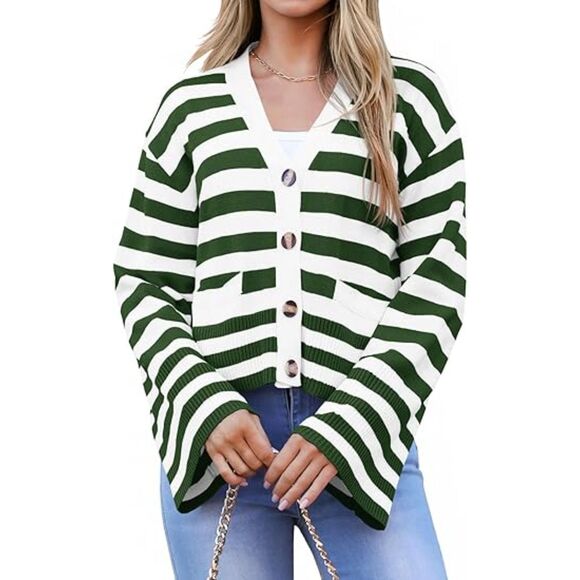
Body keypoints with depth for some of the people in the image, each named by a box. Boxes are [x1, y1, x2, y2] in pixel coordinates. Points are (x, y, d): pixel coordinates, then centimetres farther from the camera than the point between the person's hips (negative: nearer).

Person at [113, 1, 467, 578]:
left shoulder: (410, 96, 7)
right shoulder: (191, 105, 11)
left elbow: (436, 281, 2)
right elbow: (144, 284, 10)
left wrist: (350, 423, -8)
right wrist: (206, 409, -6)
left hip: (357, 432, -1)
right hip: (216, 439, 1)